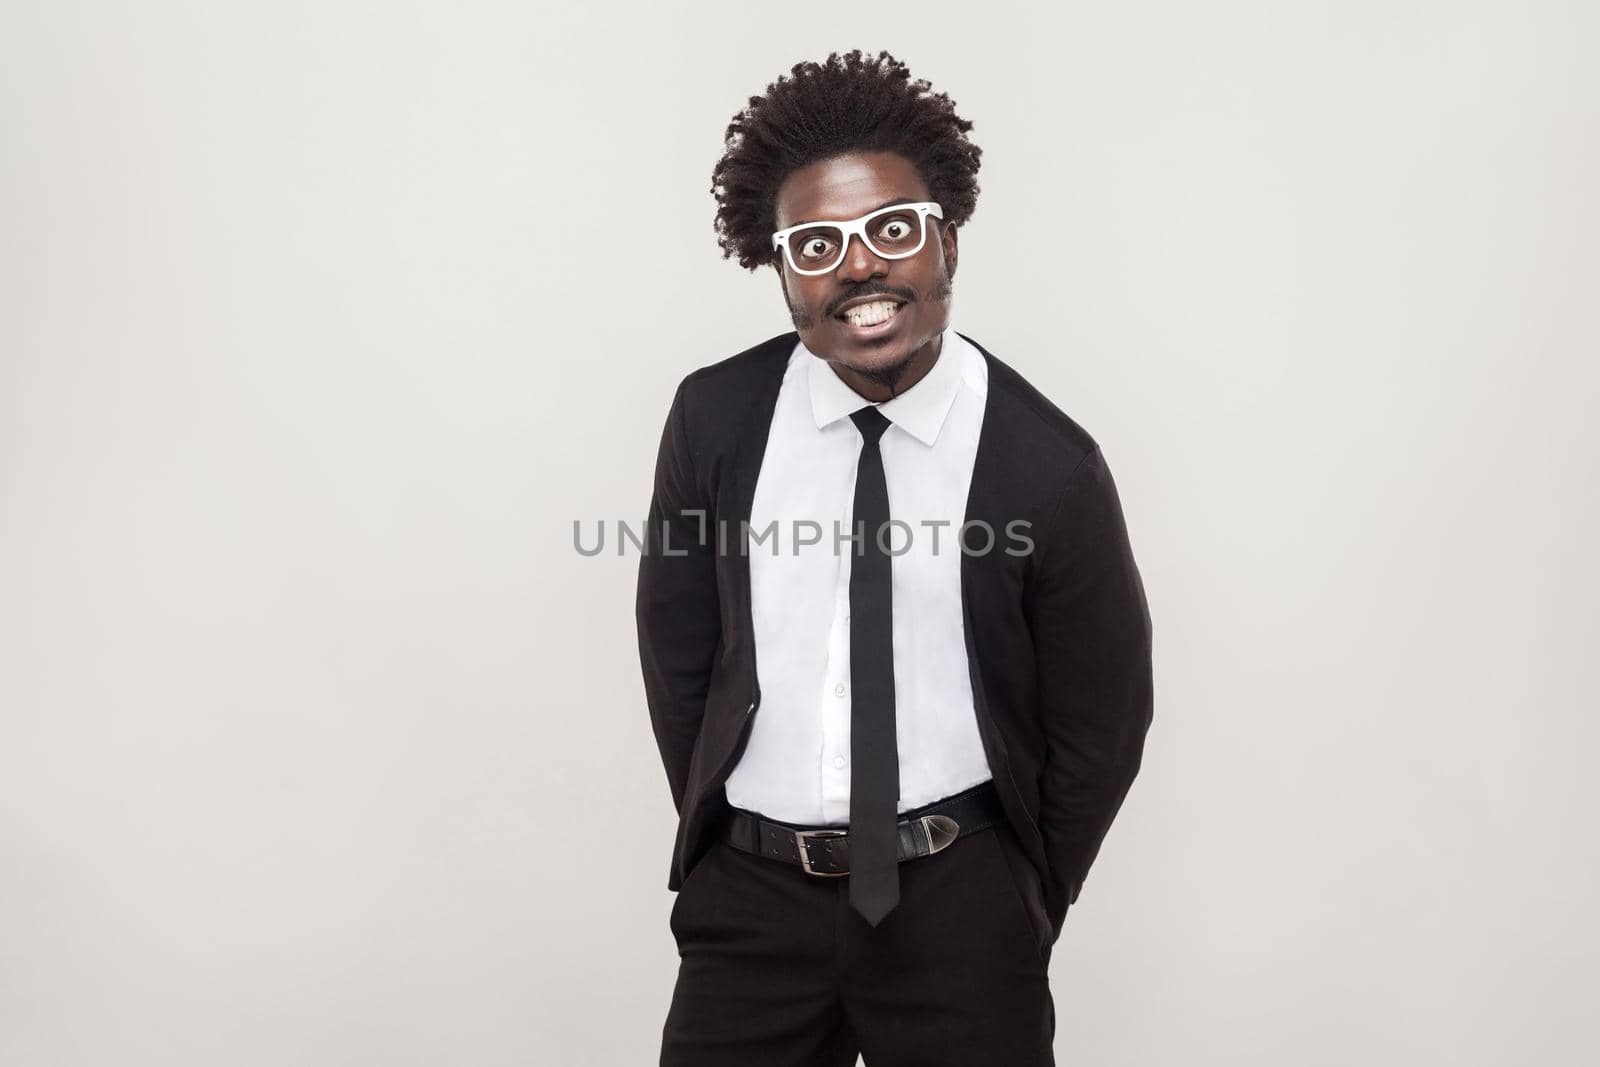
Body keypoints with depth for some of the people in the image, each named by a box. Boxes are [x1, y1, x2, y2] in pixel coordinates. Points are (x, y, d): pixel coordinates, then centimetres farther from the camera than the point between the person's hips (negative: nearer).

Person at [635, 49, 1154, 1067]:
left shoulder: (1050, 466, -13)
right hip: (751, 901, 2)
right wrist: (727, 846, 9)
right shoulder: (712, 420, -8)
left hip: (962, 903, -1)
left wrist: (1020, 908, 5)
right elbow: (678, 656, 4)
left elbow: (1100, 723, -1)